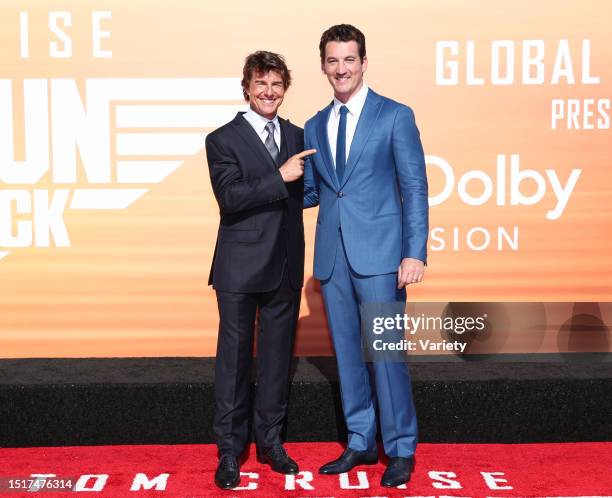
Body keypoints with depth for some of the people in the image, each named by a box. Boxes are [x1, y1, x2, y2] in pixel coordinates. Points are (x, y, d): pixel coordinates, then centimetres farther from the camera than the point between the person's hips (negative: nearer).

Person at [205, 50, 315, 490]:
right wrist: (280, 177, -22)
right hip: (241, 268, -4)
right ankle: (230, 451, 16)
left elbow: (301, 194, 15)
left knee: (278, 356, 13)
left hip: (286, 268, 5)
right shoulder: (223, 139, -4)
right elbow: (229, 197, -17)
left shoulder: (297, 137, 11)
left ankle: (270, 440, 27)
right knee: (235, 358, 4)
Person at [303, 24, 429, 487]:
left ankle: (401, 450, 11)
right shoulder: (314, 127, 14)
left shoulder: (395, 116, -1)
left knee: (385, 353, -3)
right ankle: (361, 443, 24)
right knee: (347, 352, 11)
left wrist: (415, 253, -12)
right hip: (332, 256, 5)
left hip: (378, 254, -5)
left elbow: (415, 188, -4)